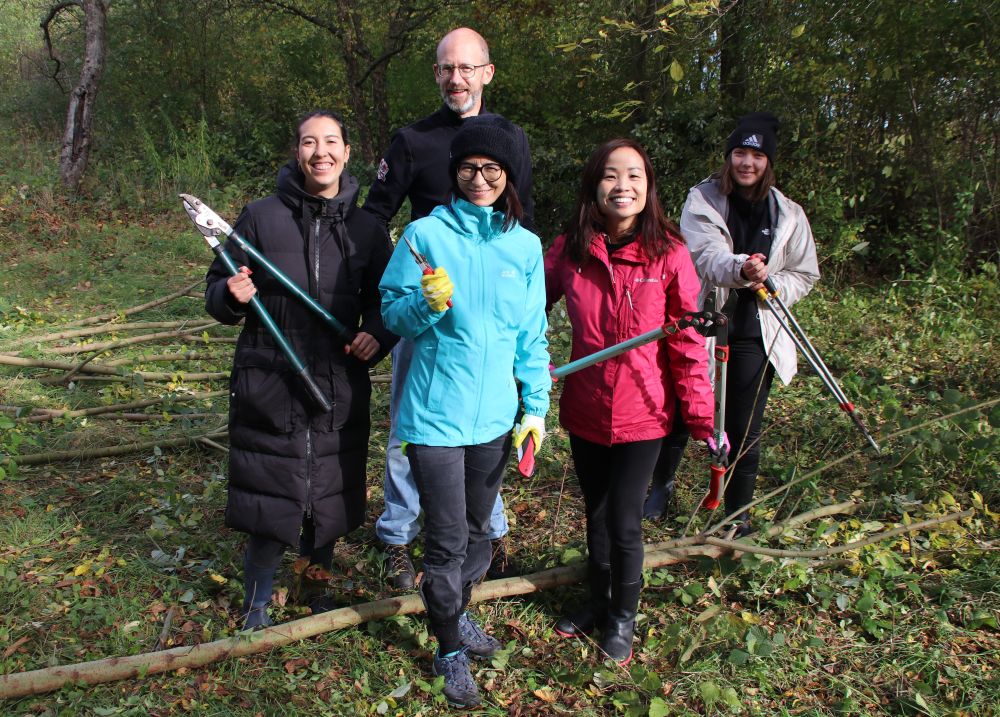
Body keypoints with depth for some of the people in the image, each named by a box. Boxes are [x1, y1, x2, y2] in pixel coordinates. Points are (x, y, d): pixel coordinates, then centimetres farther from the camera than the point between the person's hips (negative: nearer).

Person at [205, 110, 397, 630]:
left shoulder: (365, 229, 4)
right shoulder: (261, 217, -2)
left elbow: (382, 300, 12)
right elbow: (217, 295, 4)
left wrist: (377, 335, -8)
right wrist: (231, 296, -19)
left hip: (340, 389, 2)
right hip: (268, 386, -2)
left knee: (331, 502, 11)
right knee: (270, 503, 4)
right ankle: (256, 606, 28)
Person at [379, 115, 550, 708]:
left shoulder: (525, 245, 3)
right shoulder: (426, 234, -7)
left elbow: (532, 336, 8)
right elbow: (393, 314, -3)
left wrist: (536, 407, 5)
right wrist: (426, 303, -24)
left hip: (494, 415, 4)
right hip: (436, 414, -4)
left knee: (478, 529, 19)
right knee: (446, 539, 3)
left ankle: (459, 612, 44)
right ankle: (450, 649, 24)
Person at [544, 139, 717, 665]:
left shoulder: (668, 253, -12)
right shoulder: (569, 249, -5)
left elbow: (687, 339, -9)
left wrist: (703, 415, -9)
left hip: (642, 414, -3)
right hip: (584, 410, 3)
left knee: (623, 522, 2)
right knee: (596, 513, 19)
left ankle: (623, 617, 30)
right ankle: (598, 601, 43)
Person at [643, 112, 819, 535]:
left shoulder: (788, 214, 4)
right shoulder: (702, 199, -3)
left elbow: (805, 275, 9)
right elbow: (705, 256, -19)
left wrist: (771, 285, -12)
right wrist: (740, 269, -40)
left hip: (755, 336, 1)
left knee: (744, 433, 5)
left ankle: (738, 518, 22)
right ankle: (662, 484, 40)